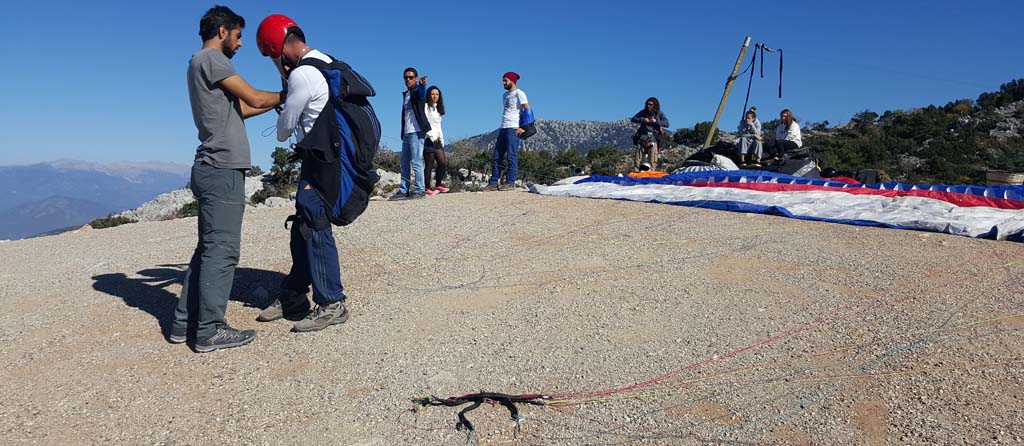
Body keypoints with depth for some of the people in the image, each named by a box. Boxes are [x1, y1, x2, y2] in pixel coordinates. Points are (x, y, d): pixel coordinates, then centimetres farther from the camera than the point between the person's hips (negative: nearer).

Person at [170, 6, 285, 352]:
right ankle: (209, 330, -3)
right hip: (222, 170, -10)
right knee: (221, 250, -8)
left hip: (214, 170, 10)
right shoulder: (209, 58, -5)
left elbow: (241, 109, 20)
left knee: (210, 248, 13)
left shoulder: (204, 63, 24)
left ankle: (185, 322, 18)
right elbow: (254, 98, -6)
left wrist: (279, 101, 20)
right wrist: (288, 95, 10)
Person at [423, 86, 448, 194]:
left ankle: (438, 185, 17)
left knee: (443, 163, 4)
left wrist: (442, 141, 16)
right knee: (429, 165, -7)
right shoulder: (426, 106, -3)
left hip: (437, 140, 8)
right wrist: (432, 136, -20)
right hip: (429, 140, -8)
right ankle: (427, 188, -1)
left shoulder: (438, 109, 22)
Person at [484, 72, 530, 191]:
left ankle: (510, 183, -5)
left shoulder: (519, 93, -3)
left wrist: (523, 127, -15)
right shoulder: (505, 95, 22)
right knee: (496, 157, 5)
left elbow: (528, 110, -10)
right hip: (503, 128, 8)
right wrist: (503, 127, 13)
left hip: (513, 129, -8)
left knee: (512, 157, -8)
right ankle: (493, 183, 8)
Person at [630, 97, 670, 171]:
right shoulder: (643, 112, 8)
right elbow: (633, 119, 9)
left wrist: (656, 121, -14)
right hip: (643, 135, 1)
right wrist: (642, 119, -6)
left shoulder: (659, 114, 6)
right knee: (638, 156, -4)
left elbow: (667, 123, -2)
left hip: (653, 137, -1)